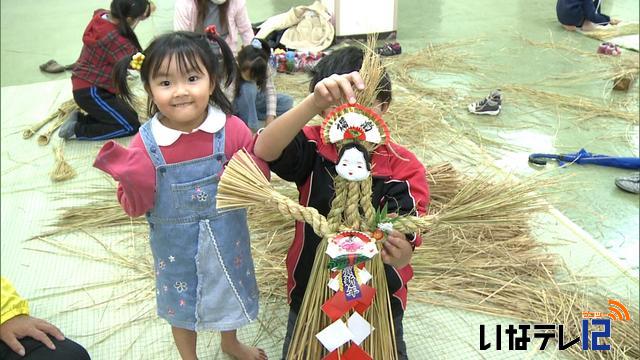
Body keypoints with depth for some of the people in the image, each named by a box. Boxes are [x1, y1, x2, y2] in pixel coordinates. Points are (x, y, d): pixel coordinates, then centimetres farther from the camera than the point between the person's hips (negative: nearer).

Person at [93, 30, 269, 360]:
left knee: (229, 292, 27)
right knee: (182, 303, 23)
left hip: (227, 238, 1)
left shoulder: (232, 129, -19)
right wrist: (132, 180, -31)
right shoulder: (145, 143, -18)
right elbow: (136, 207, -12)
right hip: (177, 247, -1)